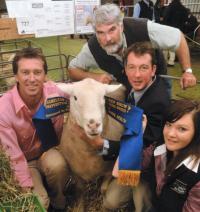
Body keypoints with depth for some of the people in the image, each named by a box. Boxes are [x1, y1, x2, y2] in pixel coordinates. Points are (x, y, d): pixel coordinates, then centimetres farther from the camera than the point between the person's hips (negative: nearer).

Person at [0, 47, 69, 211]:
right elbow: (14, 156, -17)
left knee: (57, 165, -30)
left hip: (47, 152, 2)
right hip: (23, 161, -1)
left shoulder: (55, 92, -23)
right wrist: (28, 190, -15)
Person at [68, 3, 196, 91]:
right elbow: (73, 70, -14)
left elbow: (178, 37, -19)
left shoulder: (143, 29, -35)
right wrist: (95, 77, -33)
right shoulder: (93, 48, -30)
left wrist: (187, 71, -22)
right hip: (128, 87, 1)